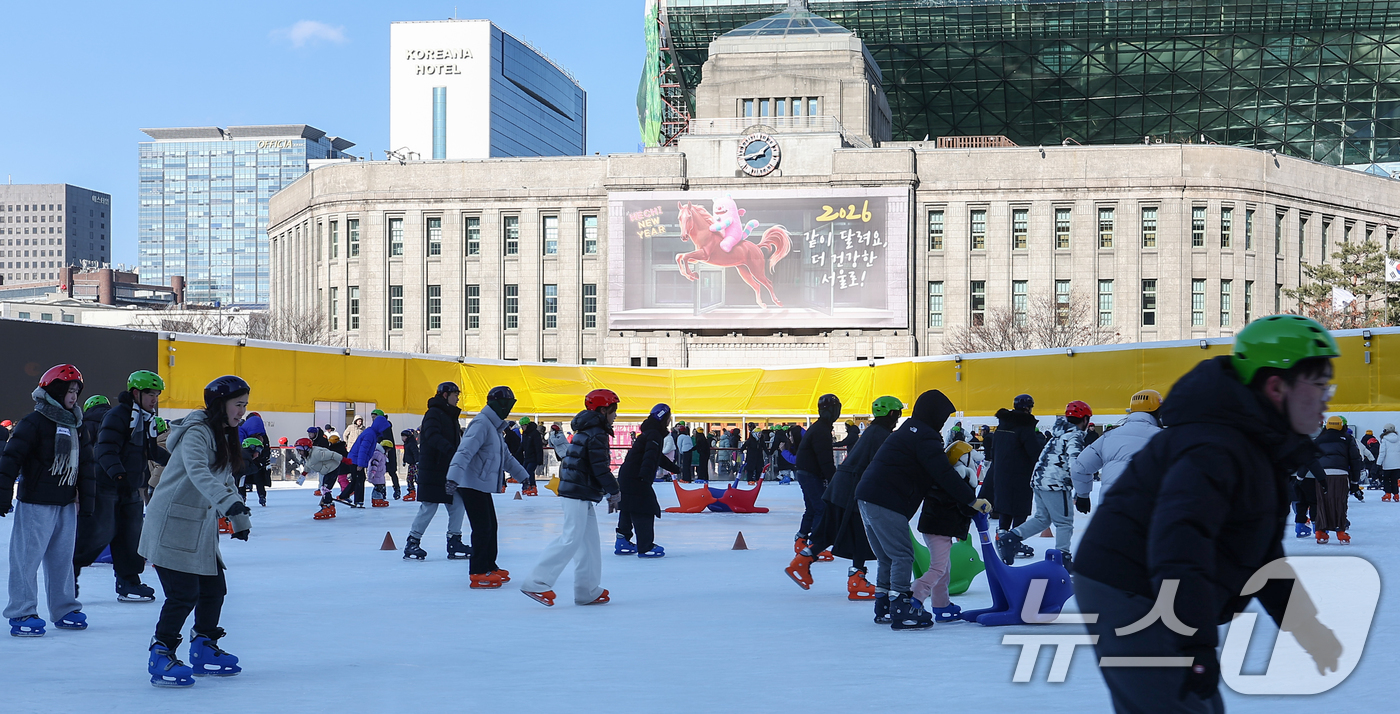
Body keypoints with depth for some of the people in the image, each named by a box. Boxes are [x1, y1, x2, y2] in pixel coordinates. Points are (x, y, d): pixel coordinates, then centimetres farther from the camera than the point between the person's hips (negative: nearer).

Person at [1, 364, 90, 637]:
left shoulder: (75, 424, 15)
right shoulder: (35, 421, -11)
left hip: (66, 504, 8)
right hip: (36, 504, -7)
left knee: (63, 558, 12)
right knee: (27, 557, -4)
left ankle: (64, 609, 20)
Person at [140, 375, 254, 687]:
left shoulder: (223, 436, 12)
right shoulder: (197, 432, -18)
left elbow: (225, 480, 23)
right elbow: (198, 473, -36)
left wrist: (240, 519, 22)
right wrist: (230, 503, -48)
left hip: (201, 528, 9)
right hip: (172, 524, -9)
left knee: (214, 590, 11)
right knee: (184, 595, -12)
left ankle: (204, 650, 26)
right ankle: (161, 656, -1)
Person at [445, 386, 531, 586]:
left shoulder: (496, 428, 19)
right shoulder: (481, 424, -15)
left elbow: (506, 457, 32)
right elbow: (465, 451, -28)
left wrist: (523, 476, 35)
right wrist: (453, 477, -40)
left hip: (484, 486, 10)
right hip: (472, 485, -10)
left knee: (491, 526, 15)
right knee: (482, 528, -10)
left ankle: (489, 566, 26)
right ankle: (478, 573, -5)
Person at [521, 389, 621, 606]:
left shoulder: (590, 432, 20)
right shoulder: (596, 434, -13)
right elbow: (600, 468, -18)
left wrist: (610, 493, 25)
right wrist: (614, 492, -8)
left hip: (581, 495, 11)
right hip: (578, 495, -11)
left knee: (589, 542, 12)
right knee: (571, 539, -13)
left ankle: (587, 591, 15)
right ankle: (537, 583, -14)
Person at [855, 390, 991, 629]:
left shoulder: (908, 432, 23)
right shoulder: (924, 437, -10)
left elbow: (927, 480, 24)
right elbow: (944, 475, -16)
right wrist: (972, 500, -11)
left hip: (866, 497, 10)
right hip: (885, 503, -10)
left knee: (888, 558, 17)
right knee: (903, 556, -6)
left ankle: (883, 609, 22)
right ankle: (901, 612, -8)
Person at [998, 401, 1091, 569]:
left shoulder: (1060, 433, 17)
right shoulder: (1075, 436, -12)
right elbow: (1075, 465, -24)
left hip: (1039, 479, 9)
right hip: (1055, 484, -9)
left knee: (1042, 519, 16)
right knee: (1064, 523, 1)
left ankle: (1010, 538, 6)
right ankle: (1062, 559, 1)